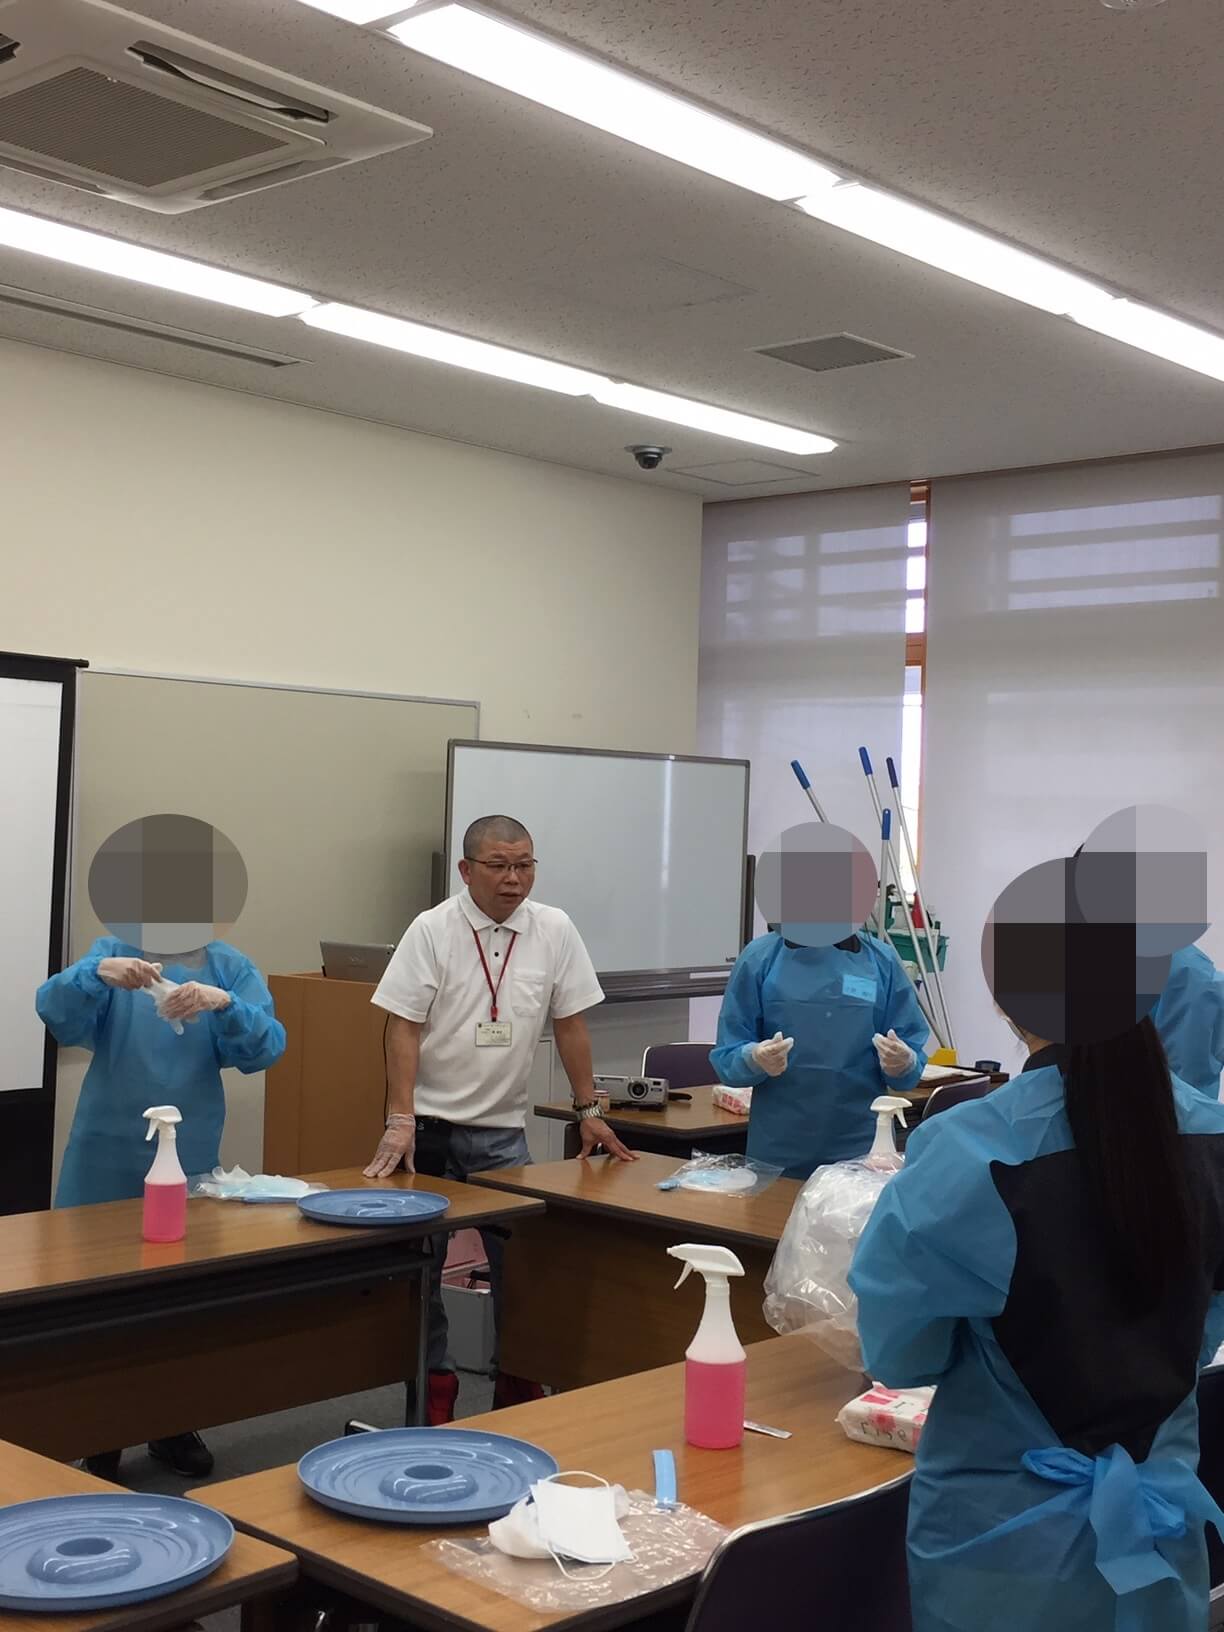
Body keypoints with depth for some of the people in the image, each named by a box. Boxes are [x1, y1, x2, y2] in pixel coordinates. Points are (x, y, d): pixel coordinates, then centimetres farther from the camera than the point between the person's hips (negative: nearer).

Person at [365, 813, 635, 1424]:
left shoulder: (554, 931, -1)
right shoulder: (432, 930, -8)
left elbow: (570, 1024, 6)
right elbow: (404, 1027, -11)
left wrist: (588, 1110, 6)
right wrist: (400, 1120, -17)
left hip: (502, 1128, 2)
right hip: (429, 1122, -2)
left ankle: (518, 1379, 21)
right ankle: (434, 1382, 19)